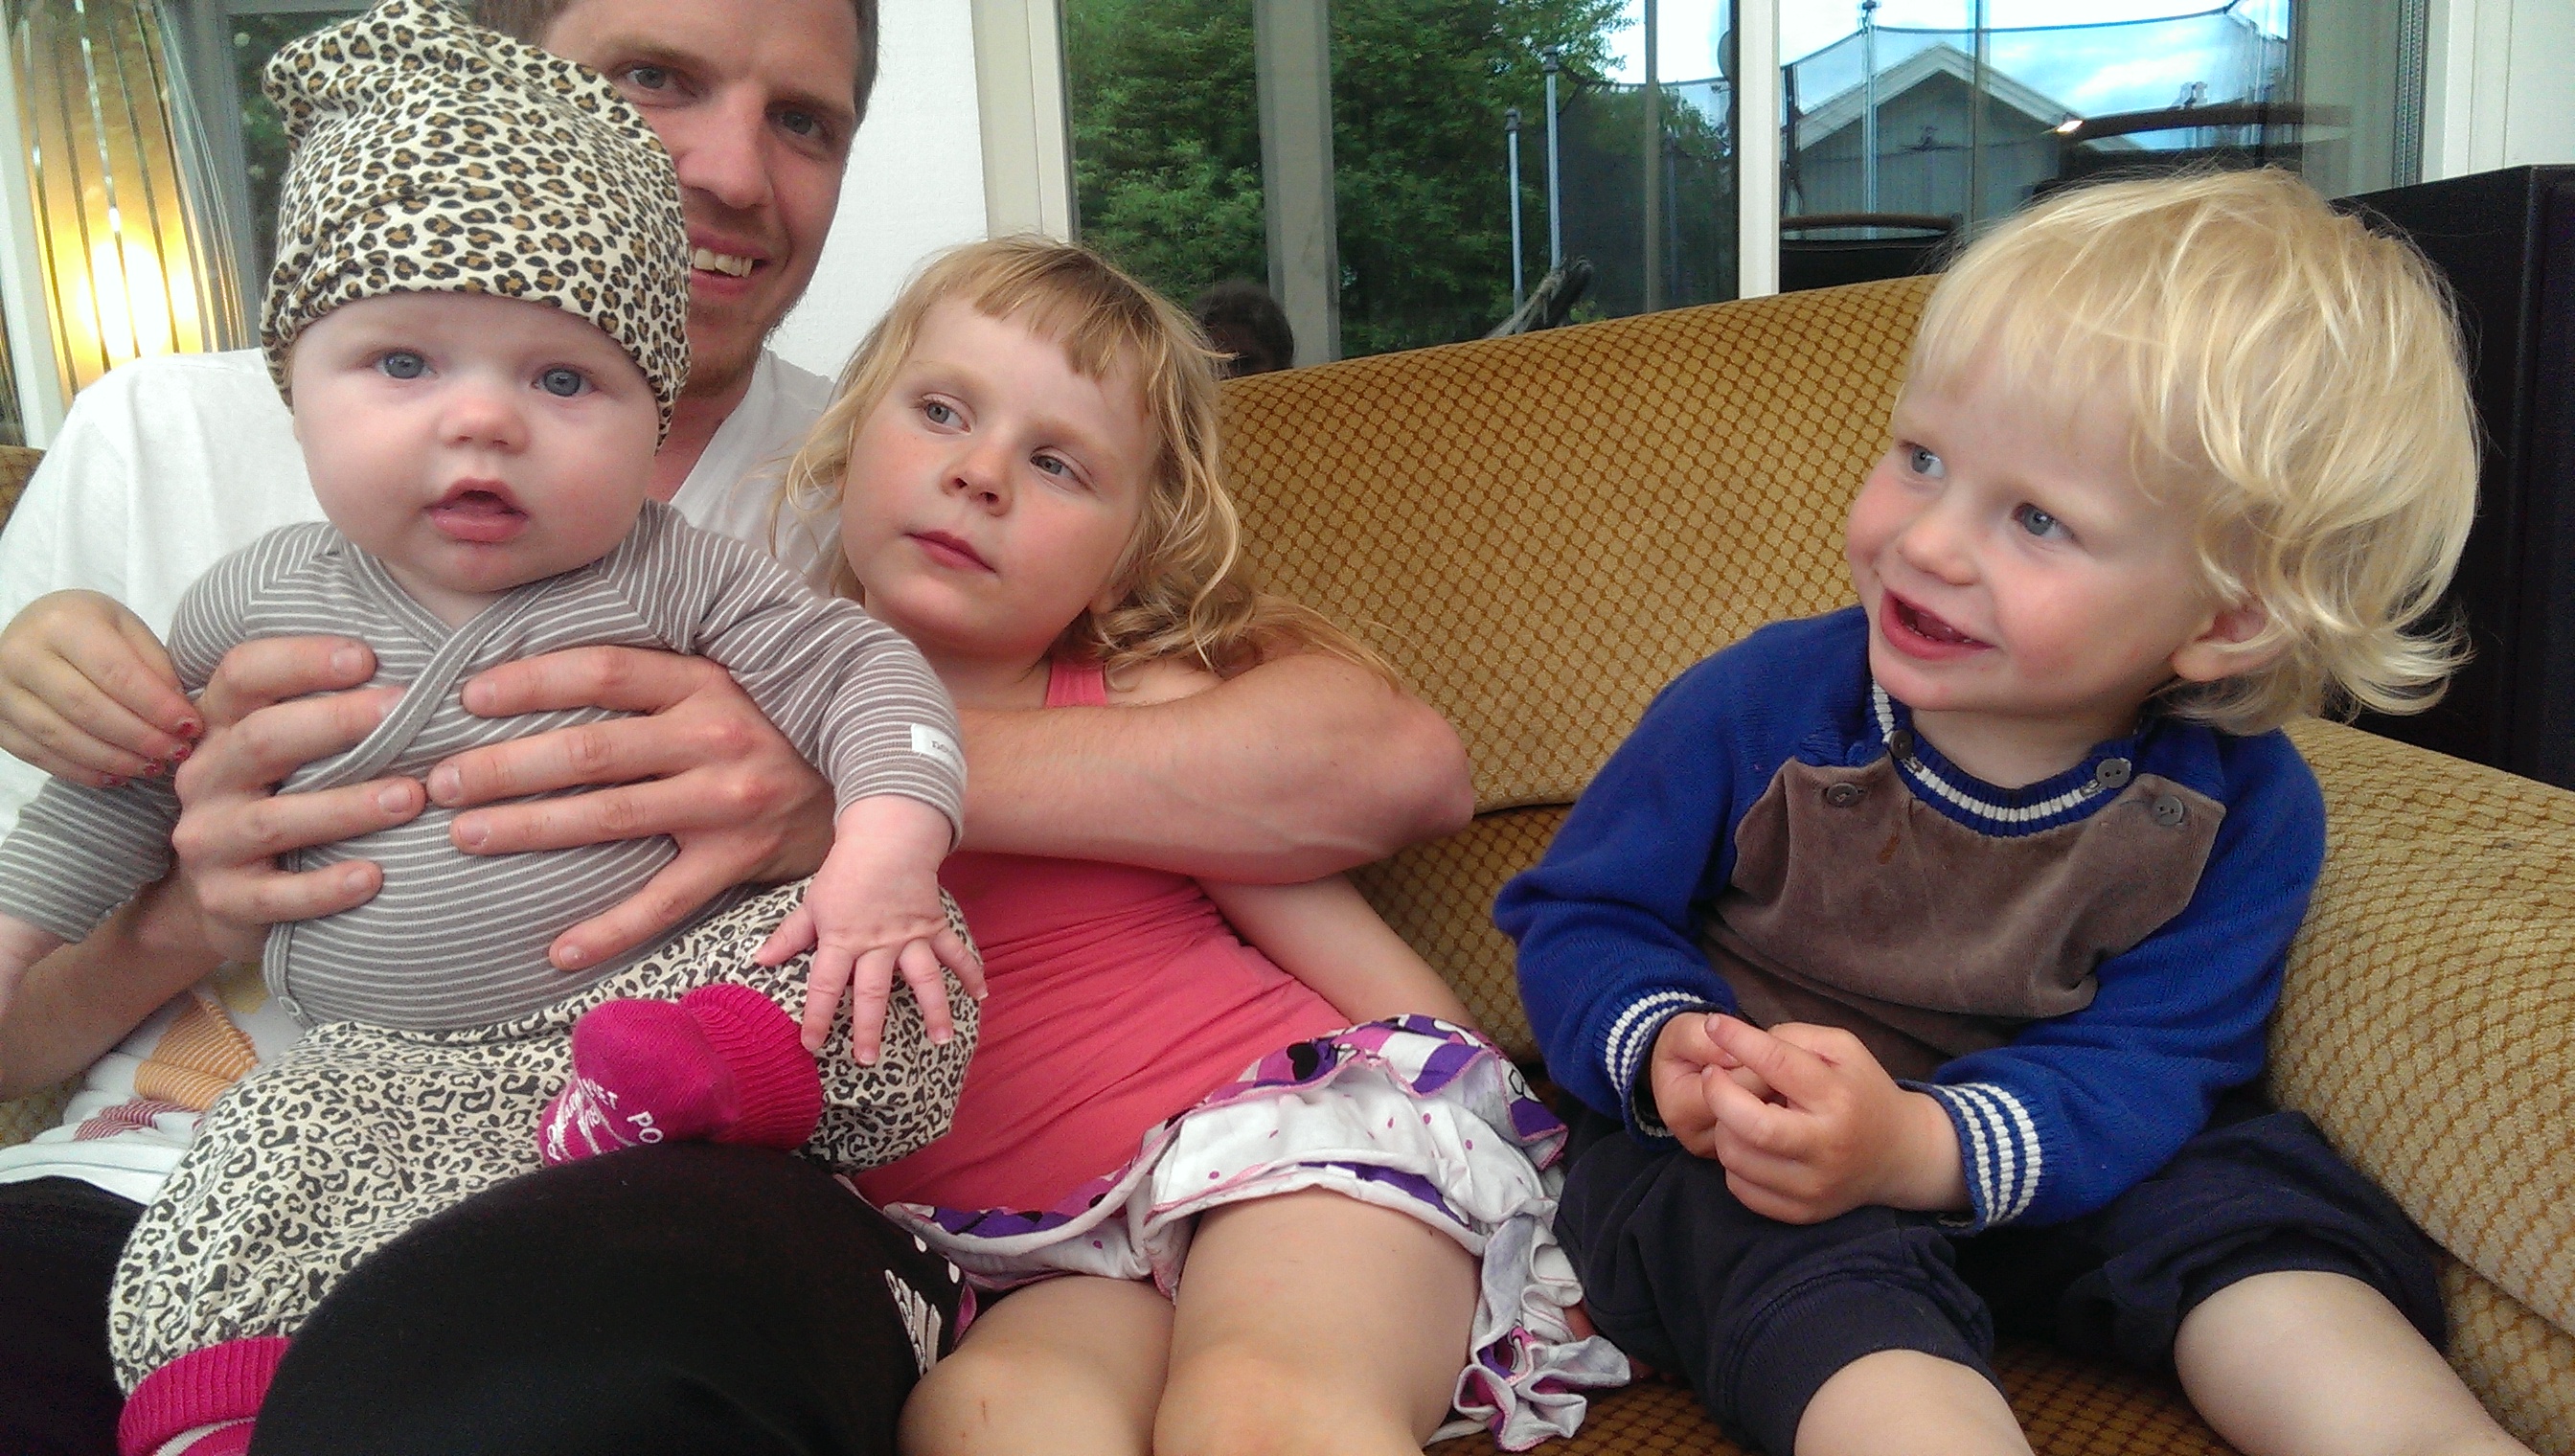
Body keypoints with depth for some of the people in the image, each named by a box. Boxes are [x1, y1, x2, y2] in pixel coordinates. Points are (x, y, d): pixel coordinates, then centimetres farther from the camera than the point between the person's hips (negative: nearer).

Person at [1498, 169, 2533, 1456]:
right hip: (1729, 1151, -2)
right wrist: (1668, 1048, -30)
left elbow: (2135, 1067, -18)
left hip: (2018, 1152, 3)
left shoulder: (2240, 811, -11)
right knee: (1821, 1282, -33)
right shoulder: (1764, 704, -15)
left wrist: (1920, 1144, -38)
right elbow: (1578, 915, -6)